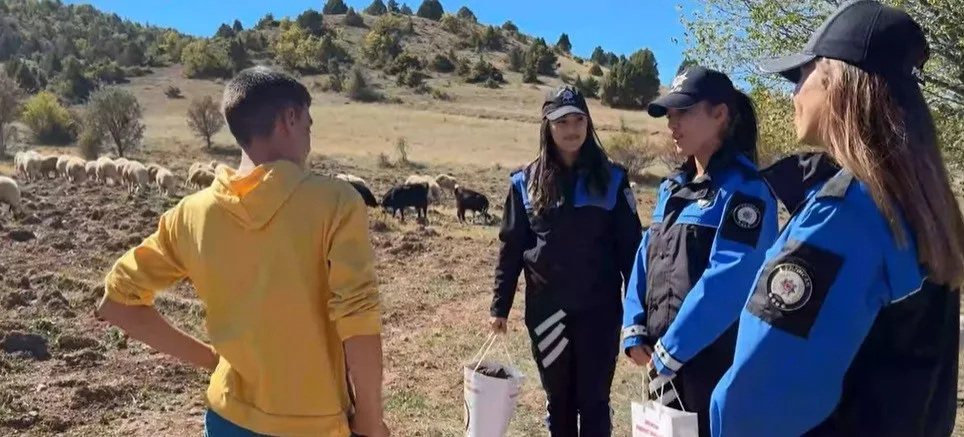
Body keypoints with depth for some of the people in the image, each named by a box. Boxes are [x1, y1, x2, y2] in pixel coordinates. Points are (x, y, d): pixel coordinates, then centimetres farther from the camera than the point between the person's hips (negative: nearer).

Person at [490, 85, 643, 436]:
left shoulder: (612, 178, -1)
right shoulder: (526, 182, 1)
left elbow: (630, 245, -1)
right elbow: (510, 248, 5)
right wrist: (500, 306, 4)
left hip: (599, 309, -1)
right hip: (546, 310, 1)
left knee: (594, 400, 6)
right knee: (558, 400, 14)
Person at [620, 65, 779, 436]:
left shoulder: (744, 190, -13)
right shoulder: (672, 187, 11)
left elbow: (728, 282, -22)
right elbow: (646, 259, 10)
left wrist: (670, 350, -19)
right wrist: (635, 329, -1)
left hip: (716, 366, -7)